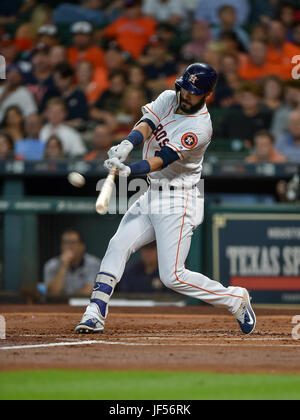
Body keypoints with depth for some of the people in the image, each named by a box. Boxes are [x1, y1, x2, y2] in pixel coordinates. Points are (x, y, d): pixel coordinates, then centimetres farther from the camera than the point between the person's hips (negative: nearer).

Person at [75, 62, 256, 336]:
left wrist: (130, 170, -43)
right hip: (152, 197, 8)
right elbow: (147, 123, -12)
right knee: (118, 246, -4)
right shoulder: (169, 99, 4)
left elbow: (164, 159, -27)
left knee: (173, 276, -12)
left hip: (177, 203, -8)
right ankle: (95, 314, -3)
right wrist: (127, 145, -33)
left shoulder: (200, 128, -19)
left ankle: (236, 299, 4)